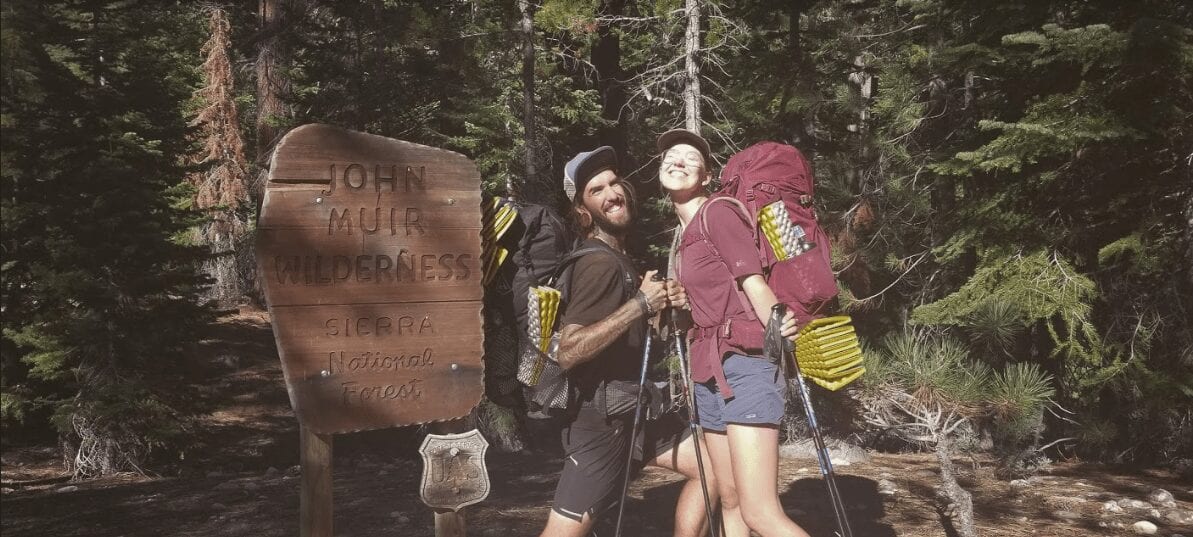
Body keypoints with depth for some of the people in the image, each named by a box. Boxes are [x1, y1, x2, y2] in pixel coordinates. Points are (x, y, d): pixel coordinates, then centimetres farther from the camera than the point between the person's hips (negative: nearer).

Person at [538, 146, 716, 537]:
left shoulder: (616, 257, 12)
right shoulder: (599, 262, -19)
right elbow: (568, 352, -28)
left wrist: (662, 304, 1)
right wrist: (641, 305, -26)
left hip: (629, 406, 10)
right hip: (600, 413, -10)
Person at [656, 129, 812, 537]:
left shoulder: (718, 213, -4)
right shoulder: (685, 233, 19)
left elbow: (754, 281, -17)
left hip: (745, 364, -9)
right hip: (709, 372, 9)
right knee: (730, 503, 10)